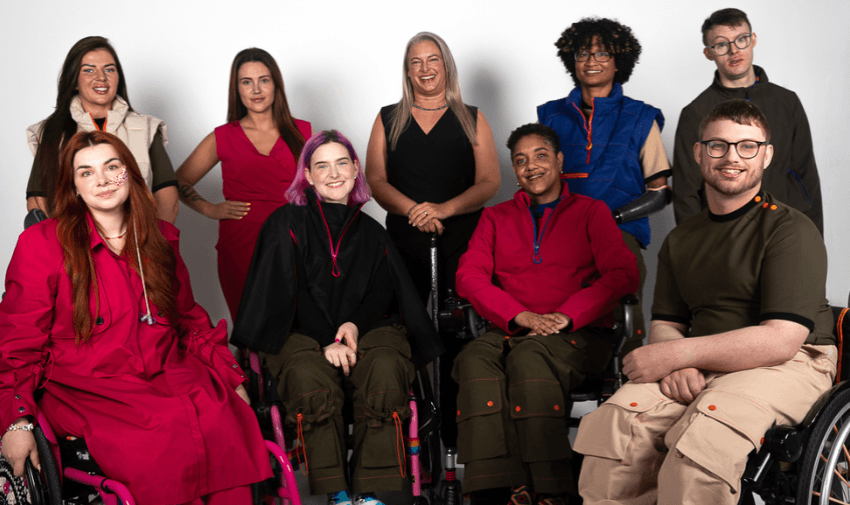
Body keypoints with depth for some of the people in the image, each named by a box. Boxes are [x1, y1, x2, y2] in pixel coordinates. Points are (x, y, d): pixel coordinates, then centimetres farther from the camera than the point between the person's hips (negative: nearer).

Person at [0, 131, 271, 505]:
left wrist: (230, 375, 12)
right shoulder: (43, 243, 2)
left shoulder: (161, 238, 16)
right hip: (85, 387, -4)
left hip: (167, 374, 4)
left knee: (227, 419, -28)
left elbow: (189, 318, 23)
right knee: (169, 436, -33)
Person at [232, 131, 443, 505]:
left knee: (386, 369, -32)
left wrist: (354, 324, -11)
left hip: (366, 330, 2)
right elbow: (286, 291, -1)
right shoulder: (286, 224, 9)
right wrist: (327, 343, -14)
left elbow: (383, 291, 12)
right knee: (308, 376, -36)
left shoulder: (371, 232, 19)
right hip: (302, 334, -2)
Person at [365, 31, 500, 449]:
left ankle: (456, 438, 3)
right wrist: (412, 209, -12)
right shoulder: (388, 119, 14)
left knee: (458, 337, -5)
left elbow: (490, 182, 3)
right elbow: (376, 180, 6)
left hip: (461, 241, -1)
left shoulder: (472, 119, 12)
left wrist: (444, 208, -13)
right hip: (404, 241, 1)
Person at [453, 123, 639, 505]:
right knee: (475, 359, -32)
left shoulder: (591, 212, 16)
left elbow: (623, 274, 2)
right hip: (510, 331, 3)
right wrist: (520, 316, -8)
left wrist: (566, 316, -11)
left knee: (528, 356, -36)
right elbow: (469, 276, 8)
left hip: (578, 333, -2)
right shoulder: (496, 217, 23)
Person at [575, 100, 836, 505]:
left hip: (789, 365, -5)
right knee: (614, 422, -24)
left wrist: (677, 354, -18)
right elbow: (666, 323, 14)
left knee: (702, 439, -35)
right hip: (700, 368, 5)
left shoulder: (792, 231, -5)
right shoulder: (681, 240, 17)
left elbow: (781, 340, -15)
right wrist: (675, 367, -12)